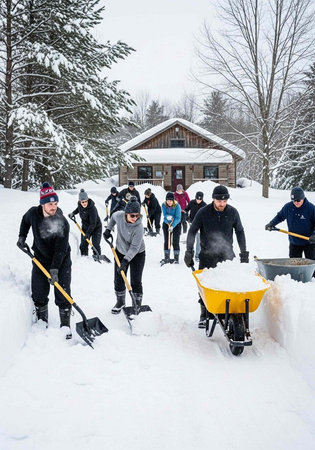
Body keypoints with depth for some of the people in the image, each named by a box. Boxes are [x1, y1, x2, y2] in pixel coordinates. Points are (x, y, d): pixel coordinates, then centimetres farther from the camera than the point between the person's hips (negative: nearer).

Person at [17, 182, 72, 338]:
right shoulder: (33, 213, -11)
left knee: (62, 294, -5)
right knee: (38, 294, 9)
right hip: (40, 259, 4)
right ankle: (42, 323, 26)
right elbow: (25, 221, 16)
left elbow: (61, 249, -25)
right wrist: (22, 237, 8)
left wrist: (54, 269, -30)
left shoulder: (62, 223, -24)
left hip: (61, 261, -4)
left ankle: (65, 326, 6)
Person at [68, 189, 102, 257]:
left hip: (96, 227, -6)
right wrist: (73, 213, 5)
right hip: (85, 227, 6)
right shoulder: (80, 204, -12)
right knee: (83, 245, 7)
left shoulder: (92, 209, -32)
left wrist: (87, 233, -33)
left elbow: (93, 224, -30)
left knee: (95, 246, -11)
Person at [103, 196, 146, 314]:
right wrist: (108, 229, 5)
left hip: (137, 254, -4)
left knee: (136, 281, -3)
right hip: (120, 251, 5)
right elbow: (113, 217, 8)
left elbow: (134, 247, -30)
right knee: (118, 279, 11)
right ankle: (120, 302, 31)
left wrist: (126, 260, -37)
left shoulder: (138, 227, -32)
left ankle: (137, 305, 14)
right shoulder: (119, 215, -20)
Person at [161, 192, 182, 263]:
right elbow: (164, 214, -14)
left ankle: (176, 258, 1)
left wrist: (172, 226, -36)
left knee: (175, 242, -6)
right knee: (166, 241, 7)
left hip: (176, 224, -3)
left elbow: (178, 218, -25)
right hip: (166, 224, 3)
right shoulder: (164, 205, -11)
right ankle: (166, 258, 16)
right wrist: (167, 216, -38)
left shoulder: (177, 206, -21)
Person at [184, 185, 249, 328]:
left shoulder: (233, 212, -2)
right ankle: (204, 315, 11)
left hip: (226, 254, 1)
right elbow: (192, 232, 0)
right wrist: (189, 252, -5)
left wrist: (244, 253, 8)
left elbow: (240, 232, 9)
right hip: (207, 255, -1)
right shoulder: (203, 212, -7)